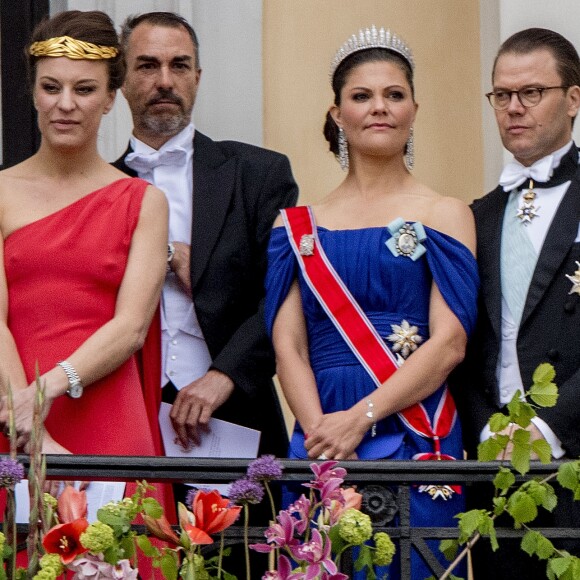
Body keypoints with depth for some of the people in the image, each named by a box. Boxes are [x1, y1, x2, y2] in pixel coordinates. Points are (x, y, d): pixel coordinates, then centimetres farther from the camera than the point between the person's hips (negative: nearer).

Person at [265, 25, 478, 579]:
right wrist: (320, 432, -13)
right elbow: (287, 345, 3)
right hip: (319, 444, 2)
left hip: (412, 438, -2)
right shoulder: (298, 226, 12)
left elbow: (449, 342, -5)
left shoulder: (444, 215, 4)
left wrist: (360, 419, -15)